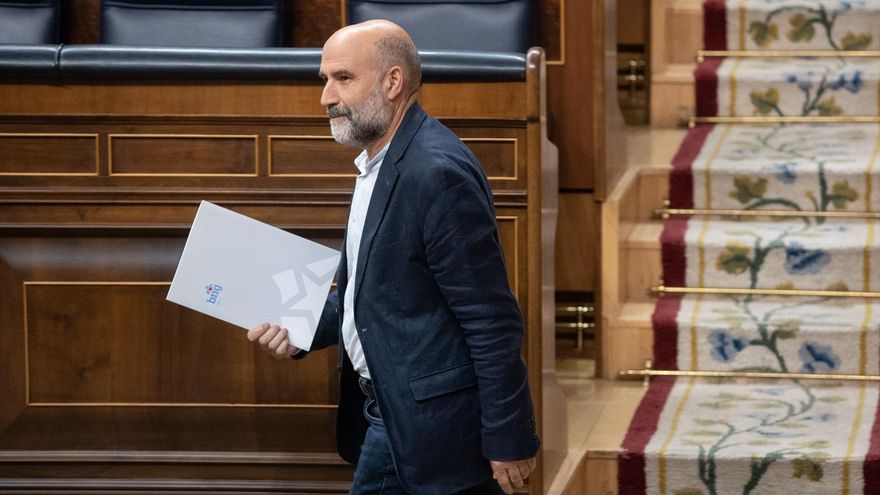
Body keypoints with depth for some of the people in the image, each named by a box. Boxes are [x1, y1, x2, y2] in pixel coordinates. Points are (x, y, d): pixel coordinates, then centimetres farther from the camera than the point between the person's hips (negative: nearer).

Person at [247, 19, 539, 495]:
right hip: (385, 418, 10)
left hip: (437, 425, -10)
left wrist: (508, 442, -19)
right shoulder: (376, 163, 11)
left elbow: (493, 321, -21)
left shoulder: (440, 173, -21)